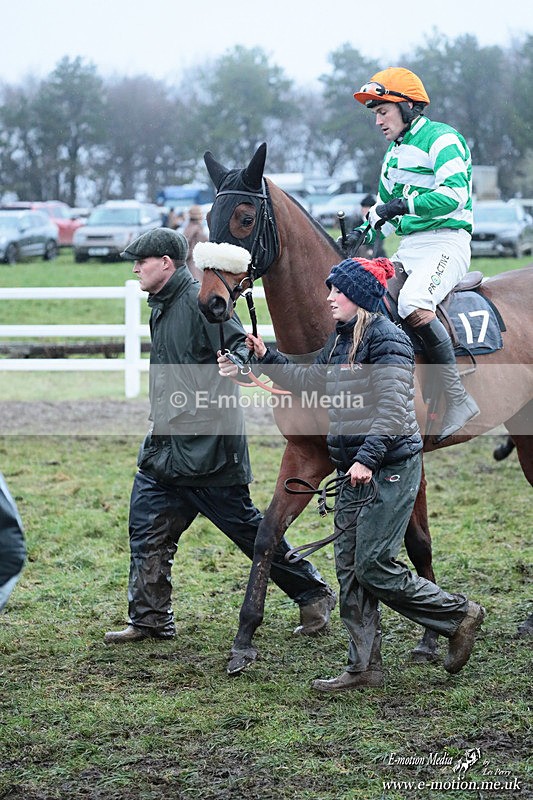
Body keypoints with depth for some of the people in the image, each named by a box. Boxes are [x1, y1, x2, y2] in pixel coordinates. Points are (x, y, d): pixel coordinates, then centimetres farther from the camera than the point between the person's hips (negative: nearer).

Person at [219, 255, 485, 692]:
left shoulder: (387, 339, -13)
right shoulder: (341, 340, 13)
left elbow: (391, 409, -22)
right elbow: (310, 383, 27)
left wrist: (367, 459, -30)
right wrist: (267, 358, 19)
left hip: (391, 468, -9)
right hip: (356, 469, 9)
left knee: (374, 568, -8)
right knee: (350, 569, 7)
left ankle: (459, 614, 9)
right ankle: (364, 667, 13)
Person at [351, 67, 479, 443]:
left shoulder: (442, 140, -8)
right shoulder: (393, 154, 21)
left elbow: (454, 194, -23)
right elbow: (386, 208, 32)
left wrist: (401, 207, -27)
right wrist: (368, 232, 14)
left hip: (446, 243, -10)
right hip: (407, 249, 10)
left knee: (413, 304, -33)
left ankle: (459, 398, -26)